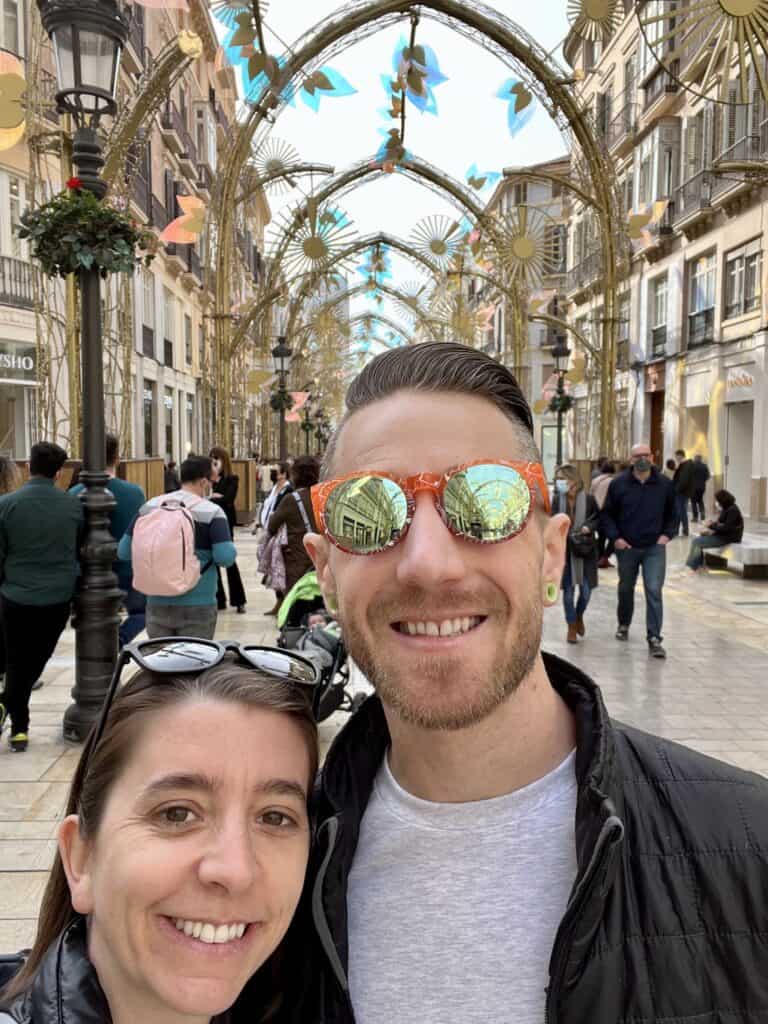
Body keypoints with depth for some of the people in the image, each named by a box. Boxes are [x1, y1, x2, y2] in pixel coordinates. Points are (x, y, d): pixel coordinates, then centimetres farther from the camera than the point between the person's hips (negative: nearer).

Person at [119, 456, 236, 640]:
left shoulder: (149, 507, 2)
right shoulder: (211, 512, -9)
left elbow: (124, 552, 4)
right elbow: (225, 557, -16)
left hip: (157, 605, 4)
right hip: (197, 607, -4)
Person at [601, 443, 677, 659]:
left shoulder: (665, 484, 1)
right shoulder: (619, 484, -2)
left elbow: (673, 513, 12)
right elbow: (606, 514, 3)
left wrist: (667, 534, -2)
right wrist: (615, 537, -8)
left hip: (655, 547, -1)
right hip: (626, 547, 1)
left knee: (654, 591, -9)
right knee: (626, 589, 17)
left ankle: (654, 639, -6)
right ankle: (624, 625, 40)